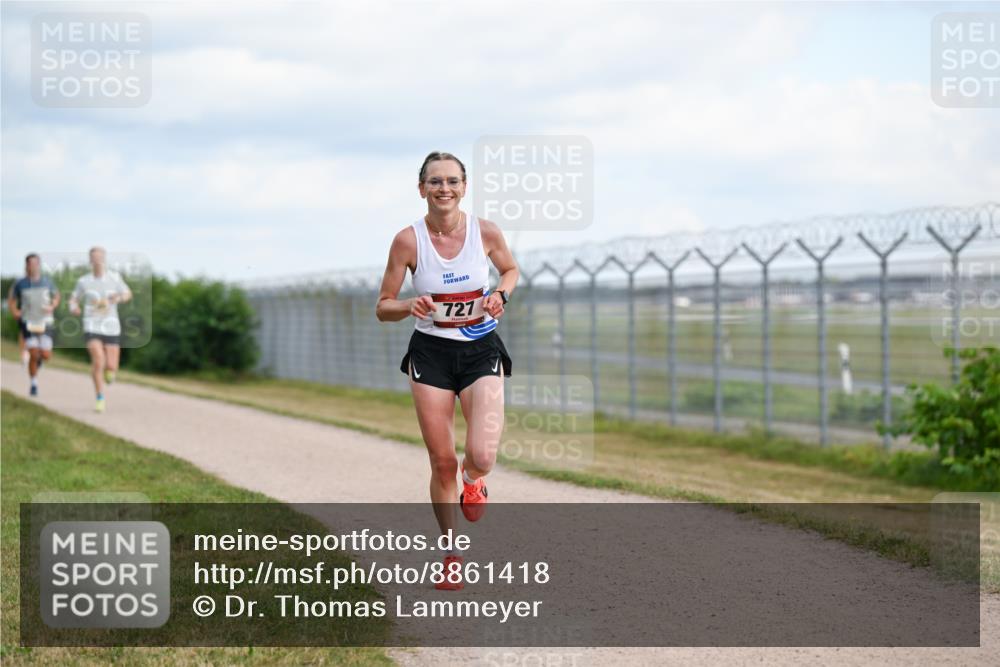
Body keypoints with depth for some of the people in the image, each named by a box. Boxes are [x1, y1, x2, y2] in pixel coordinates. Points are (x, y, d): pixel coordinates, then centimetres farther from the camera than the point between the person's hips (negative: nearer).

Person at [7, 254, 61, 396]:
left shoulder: (47, 282, 0)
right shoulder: (20, 284, -3)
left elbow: (56, 296, 15)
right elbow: (11, 300, 13)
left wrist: (52, 307, -4)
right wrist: (15, 312, -3)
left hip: (44, 322, 1)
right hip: (28, 323, -1)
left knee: (46, 356, -4)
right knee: (33, 355, -10)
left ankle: (39, 357, 34)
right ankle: (34, 384, 8)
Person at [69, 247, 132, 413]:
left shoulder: (114, 277, -1)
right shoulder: (83, 281, 0)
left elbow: (128, 294, 8)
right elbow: (73, 299, 13)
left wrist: (119, 297, -15)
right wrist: (73, 307, -11)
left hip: (111, 327, 1)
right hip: (92, 327, -1)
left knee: (111, 367, -2)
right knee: (98, 360, -22)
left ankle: (108, 371, 39)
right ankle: (100, 399, -7)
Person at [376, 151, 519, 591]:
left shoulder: (486, 232, -7)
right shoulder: (408, 240, -10)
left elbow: (510, 269, 14)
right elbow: (383, 308, -3)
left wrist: (500, 294, -7)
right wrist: (411, 306, -24)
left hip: (481, 350, 0)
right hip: (430, 354, 0)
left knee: (481, 455, -17)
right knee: (442, 463, 1)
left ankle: (473, 479, 23)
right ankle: (451, 552, 22)